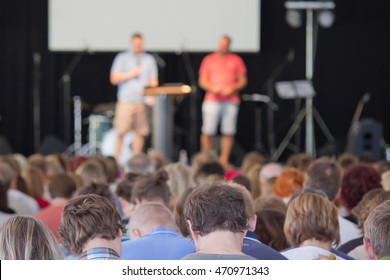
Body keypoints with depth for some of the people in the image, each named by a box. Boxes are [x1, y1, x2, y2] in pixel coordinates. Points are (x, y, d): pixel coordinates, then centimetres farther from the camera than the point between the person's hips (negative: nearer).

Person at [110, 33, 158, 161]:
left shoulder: (149, 59, 15)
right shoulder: (122, 58, 7)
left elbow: (154, 81, 13)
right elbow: (114, 79, 2)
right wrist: (131, 74, -6)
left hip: (143, 101, 2)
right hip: (126, 101, -2)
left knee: (140, 132, -2)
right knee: (120, 131, -9)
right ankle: (116, 159, -4)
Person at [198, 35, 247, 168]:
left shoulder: (236, 60, 12)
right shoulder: (209, 59, 11)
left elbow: (243, 81, 10)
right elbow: (202, 81, 8)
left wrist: (233, 88, -9)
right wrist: (212, 88, -11)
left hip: (231, 101, 1)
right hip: (212, 100, -1)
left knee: (228, 132, -4)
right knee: (208, 132, -7)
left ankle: (224, 160, 1)